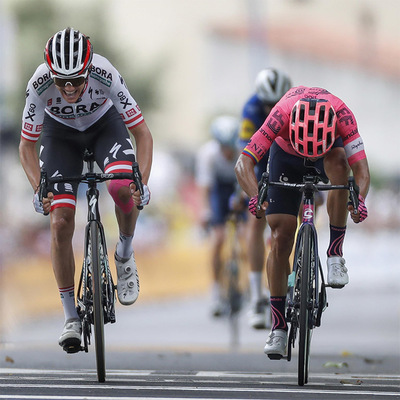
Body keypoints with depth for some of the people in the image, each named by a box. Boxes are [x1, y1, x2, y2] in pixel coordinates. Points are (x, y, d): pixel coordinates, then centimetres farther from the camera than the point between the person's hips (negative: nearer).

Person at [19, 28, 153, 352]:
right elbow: (27, 146, -19)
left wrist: (142, 183, -38)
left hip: (105, 124, -1)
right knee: (60, 222, -12)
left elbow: (143, 134, -26)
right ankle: (72, 318, 0)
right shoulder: (40, 85, -33)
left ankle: (125, 255, -2)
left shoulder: (106, 76, -36)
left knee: (122, 188, -32)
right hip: (60, 133, 1)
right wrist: (38, 188, -35)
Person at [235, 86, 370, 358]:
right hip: (286, 152, 0)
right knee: (281, 239, -10)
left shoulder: (342, 114, -39)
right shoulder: (282, 114, -40)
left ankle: (335, 254, -25)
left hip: (330, 147, 0)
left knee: (338, 163, -38)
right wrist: (255, 195, -58)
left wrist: (360, 199, -59)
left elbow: (361, 169, -39)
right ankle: (278, 327, -2)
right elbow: (244, 163, -40)